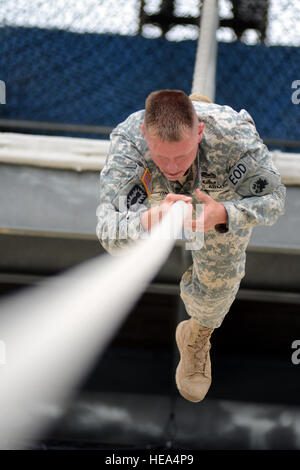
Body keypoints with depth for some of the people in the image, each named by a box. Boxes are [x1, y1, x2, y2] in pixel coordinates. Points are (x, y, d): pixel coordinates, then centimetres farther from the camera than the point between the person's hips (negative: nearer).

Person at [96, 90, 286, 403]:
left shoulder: (234, 133, -49)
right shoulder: (126, 142, -48)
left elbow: (272, 198, -35)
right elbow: (108, 232, -52)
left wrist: (222, 214, -57)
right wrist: (150, 221, -76)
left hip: (222, 194, 0)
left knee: (219, 277, 6)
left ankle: (197, 338, 40)